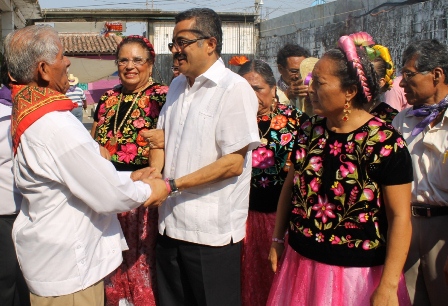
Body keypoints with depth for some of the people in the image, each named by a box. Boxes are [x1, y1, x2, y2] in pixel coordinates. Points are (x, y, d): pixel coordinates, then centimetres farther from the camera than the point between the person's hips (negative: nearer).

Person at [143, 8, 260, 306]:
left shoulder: (234, 89, -12)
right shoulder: (177, 86, 11)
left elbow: (233, 164, -17)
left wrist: (172, 185, -18)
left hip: (212, 230, -6)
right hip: (171, 223, 7)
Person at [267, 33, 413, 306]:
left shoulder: (385, 143, -17)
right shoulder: (309, 130, 0)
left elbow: (400, 216, -16)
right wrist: (278, 239, 12)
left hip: (358, 274, -5)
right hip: (301, 263, 5)